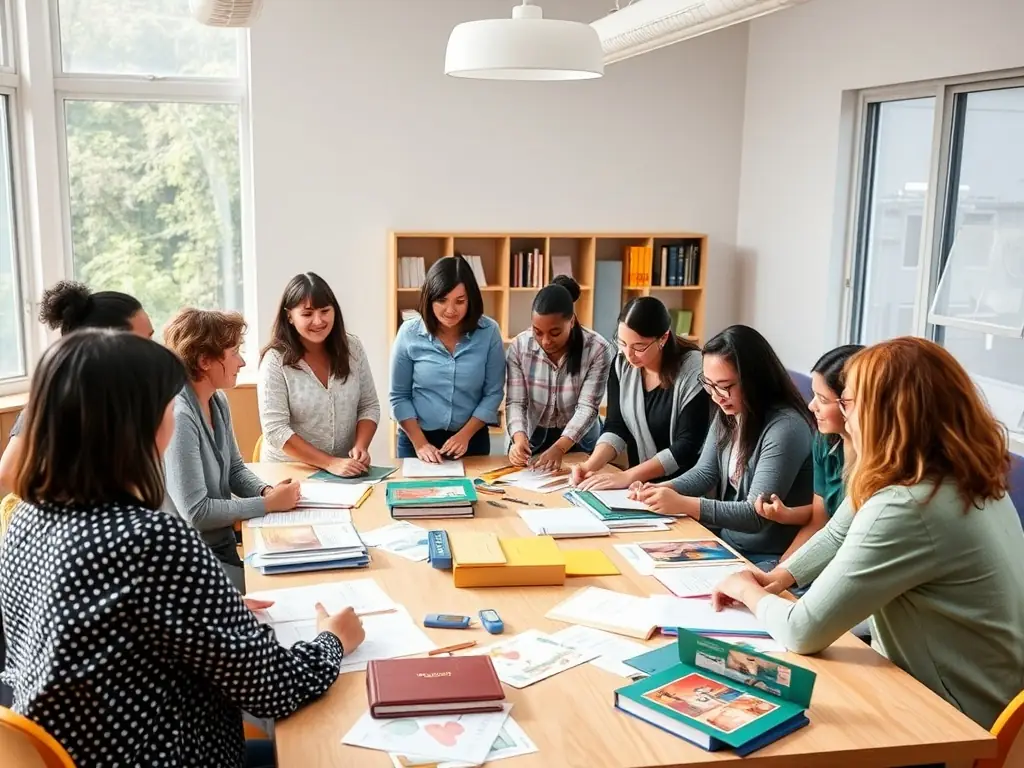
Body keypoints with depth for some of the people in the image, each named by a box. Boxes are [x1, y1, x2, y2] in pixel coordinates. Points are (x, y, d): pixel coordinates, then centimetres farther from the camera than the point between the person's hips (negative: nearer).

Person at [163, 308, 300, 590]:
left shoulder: (218, 401, 2)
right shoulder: (178, 416, -26)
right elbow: (195, 512, -25)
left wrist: (266, 491, -6)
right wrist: (268, 503, -17)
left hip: (225, 543, 8)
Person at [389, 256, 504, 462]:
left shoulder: (489, 332, -11)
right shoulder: (410, 333, -10)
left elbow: (493, 393, -7)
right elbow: (399, 396, -5)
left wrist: (465, 435, -14)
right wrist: (419, 443, -11)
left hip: (472, 440, 0)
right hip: (418, 438, 0)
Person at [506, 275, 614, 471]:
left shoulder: (598, 350, -15)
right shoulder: (519, 346, -9)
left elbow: (587, 407, -19)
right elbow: (515, 402, -11)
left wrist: (559, 448, -33)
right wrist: (519, 438, -30)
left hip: (580, 442, -1)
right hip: (533, 440, 1)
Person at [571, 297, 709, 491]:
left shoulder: (694, 371, -18)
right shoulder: (622, 364, -3)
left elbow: (687, 446, -20)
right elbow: (616, 426, -1)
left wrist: (627, 477, -25)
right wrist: (590, 465, -18)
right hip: (641, 483, 5)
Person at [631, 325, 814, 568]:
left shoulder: (785, 429, -23)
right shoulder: (728, 413, 2)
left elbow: (757, 515, -25)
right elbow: (705, 472, 9)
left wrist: (683, 504, -31)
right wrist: (664, 489, -11)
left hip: (765, 558, -7)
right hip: (724, 538, 7)